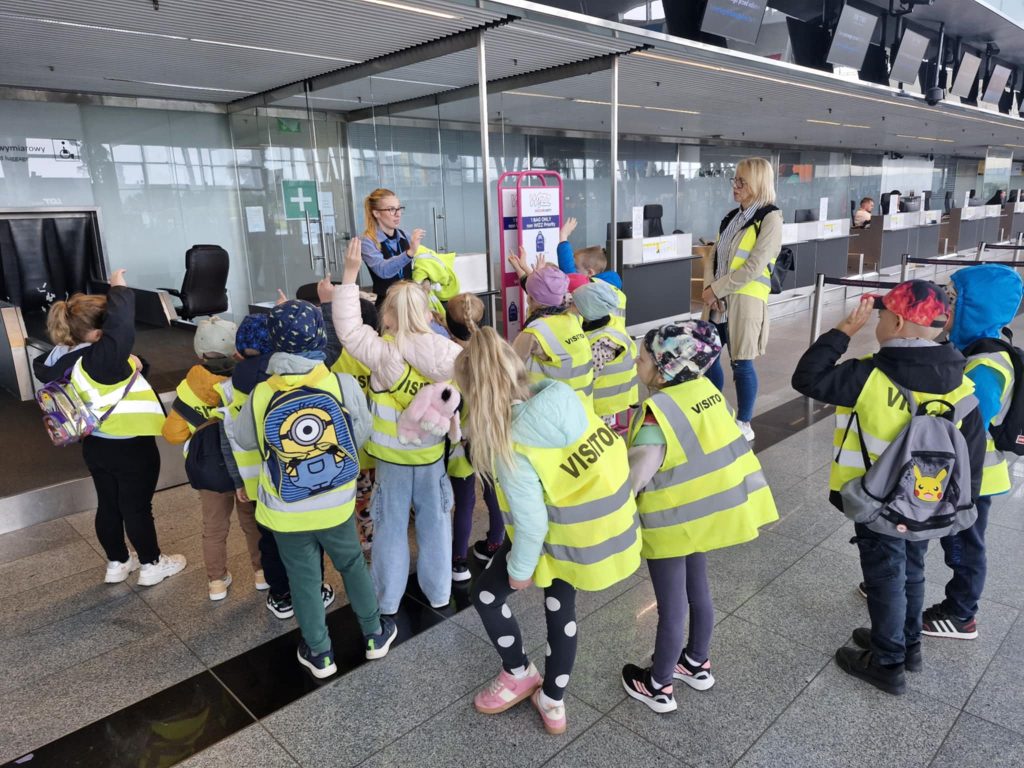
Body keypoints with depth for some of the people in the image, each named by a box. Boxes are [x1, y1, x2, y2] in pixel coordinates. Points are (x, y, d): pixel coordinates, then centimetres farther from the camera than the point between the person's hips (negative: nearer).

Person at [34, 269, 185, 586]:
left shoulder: (64, 355, -5)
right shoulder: (102, 359, -31)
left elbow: (41, 368, 18)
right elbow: (121, 324, -45)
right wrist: (119, 288, -28)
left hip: (96, 445, 8)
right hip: (131, 448, -8)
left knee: (108, 505, 20)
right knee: (137, 508, 8)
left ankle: (117, 563, 36)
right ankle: (151, 565, 25)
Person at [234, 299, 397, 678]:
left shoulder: (260, 395, -16)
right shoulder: (344, 385, -18)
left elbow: (244, 440, 3)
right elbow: (361, 435, -4)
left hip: (286, 513, 0)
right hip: (336, 504, 0)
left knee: (304, 580, 16)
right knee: (353, 565, 22)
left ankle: (320, 654, 32)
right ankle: (374, 635, 37)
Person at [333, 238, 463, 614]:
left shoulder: (381, 352, -21)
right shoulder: (447, 353, -10)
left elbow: (347, 325, -14)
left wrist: (350, 274, -12)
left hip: (392, 457, -2)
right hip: (432, 453, 3)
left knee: (391, 526, 12)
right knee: (434, 521, 16)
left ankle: (387, 599, 26)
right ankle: (438, 592, 31)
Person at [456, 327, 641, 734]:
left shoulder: (510, 443, -30)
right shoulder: (562, 395, -15)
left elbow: (531, 522, -24)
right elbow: (610, 444, -3)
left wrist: (519, 569, -8)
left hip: (564, 538, -7)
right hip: (607, 523, 7)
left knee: (487, 594, 15)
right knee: (561, 607, 25)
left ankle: (519, 674, 38)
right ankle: (553, 704, 42)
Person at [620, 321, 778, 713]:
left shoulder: (658, 411, -28)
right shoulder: (708, 390, -6)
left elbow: (638, 472, -28)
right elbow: (728, 442, 4)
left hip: (671, 521, -8)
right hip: (704, 510, 8)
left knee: (671, 608, 9)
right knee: (698, 591, 25)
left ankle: (658, 687, 30)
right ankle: (697, 664, 47)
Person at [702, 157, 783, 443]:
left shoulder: (770, 218, -9)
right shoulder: (732, 216, 13)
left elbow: (754, 268, -17)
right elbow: (713, 256, 11)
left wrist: (716, 290, -14)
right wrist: (708, 288, -7)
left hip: (745, 300, -7)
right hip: (718, 299, 7)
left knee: (741, 363, 0)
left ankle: (744, 424, 17)